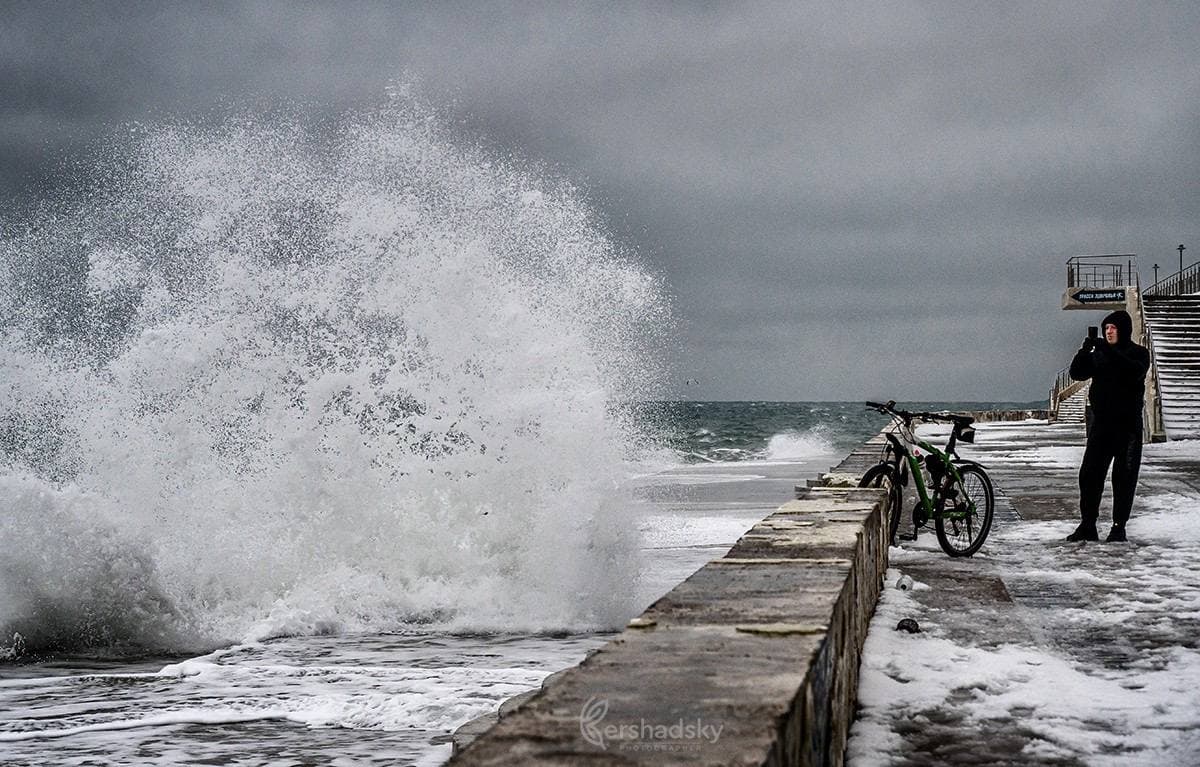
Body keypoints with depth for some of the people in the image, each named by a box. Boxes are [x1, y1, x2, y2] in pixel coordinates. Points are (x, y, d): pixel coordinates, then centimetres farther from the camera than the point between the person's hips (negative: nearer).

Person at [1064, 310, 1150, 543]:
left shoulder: (1138, 353, 0)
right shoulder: (1099, 354, 12)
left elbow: (1134, 371, -22)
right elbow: (1077, 373, 1)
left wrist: (1109, 351, -28)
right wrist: (1084, 351, -16)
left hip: (1128, 426, -4)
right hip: (1100, 423, 4)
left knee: (1124, 477, 0)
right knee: (1089, 474, -2)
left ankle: (1119, 527, 6)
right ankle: (1087, 526, 2)